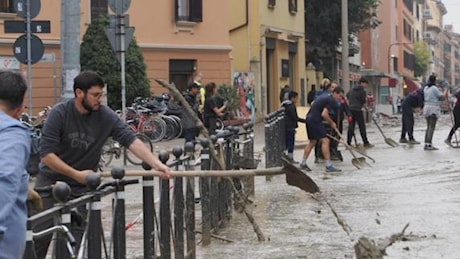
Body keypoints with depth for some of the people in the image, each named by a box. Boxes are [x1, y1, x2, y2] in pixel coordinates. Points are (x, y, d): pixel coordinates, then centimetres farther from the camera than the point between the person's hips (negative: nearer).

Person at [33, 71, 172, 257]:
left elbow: (131, 141, -16)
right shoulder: (60, 114, -16)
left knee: (76, 243, -1)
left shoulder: (106, 116, -9)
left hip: (81, 188, 2)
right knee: (38, 240, -1)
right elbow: (46, 154, -19)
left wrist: (157, 164, -28)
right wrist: (76, 174, -23)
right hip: (50, 182, -2)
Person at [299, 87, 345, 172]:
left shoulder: (326, 98, 21)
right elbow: (324, 114, -19)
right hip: (315, 120, -10)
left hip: (309, 119, 10)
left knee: (312, 141, 19)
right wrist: (331, 123, -3)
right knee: (325, 141, -10)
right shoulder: (331, 100, -10)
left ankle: (303, 163, 22)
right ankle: (329, 166, -14)